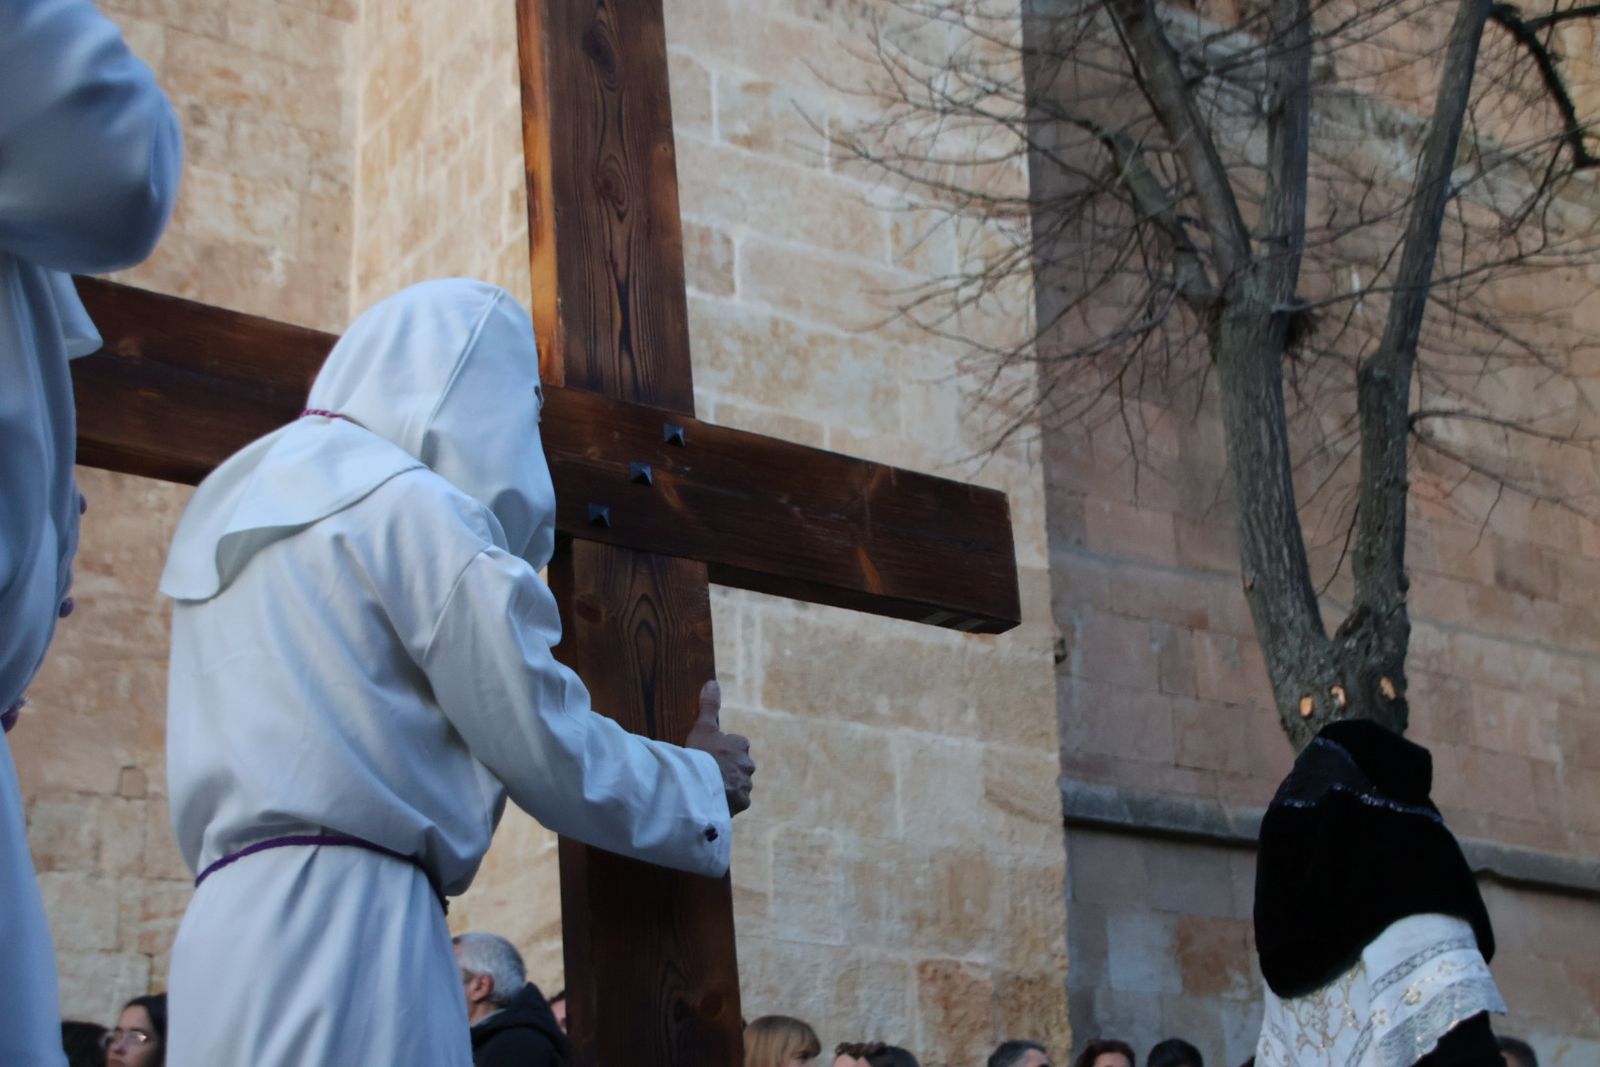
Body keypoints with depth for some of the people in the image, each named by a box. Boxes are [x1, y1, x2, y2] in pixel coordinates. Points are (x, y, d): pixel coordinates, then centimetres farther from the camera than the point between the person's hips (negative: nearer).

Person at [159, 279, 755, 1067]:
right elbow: (543, 745, -5)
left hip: (228, 925, 8)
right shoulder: (407, 505, -4)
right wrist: (704, 788, 11)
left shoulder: (240, 501, 21)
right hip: (340, 922, -8)